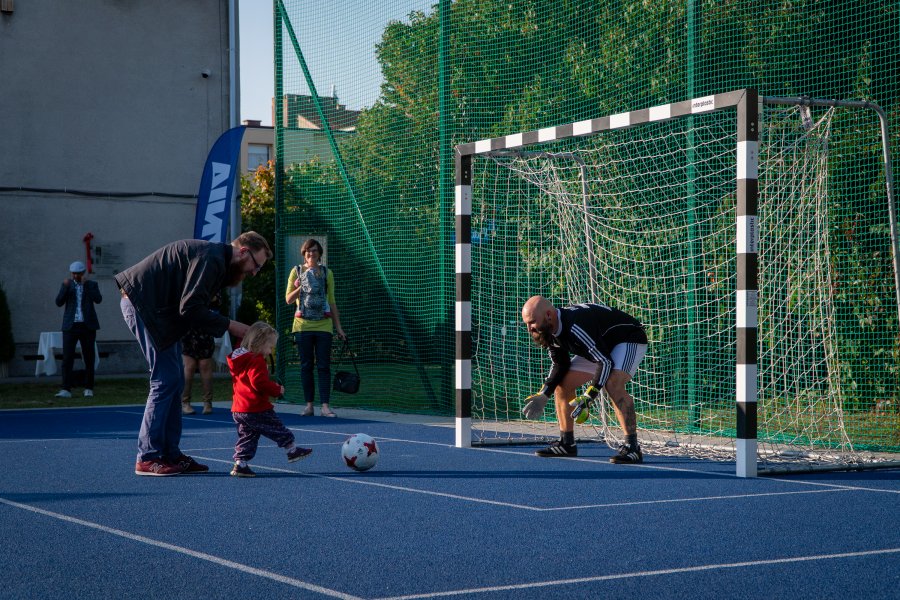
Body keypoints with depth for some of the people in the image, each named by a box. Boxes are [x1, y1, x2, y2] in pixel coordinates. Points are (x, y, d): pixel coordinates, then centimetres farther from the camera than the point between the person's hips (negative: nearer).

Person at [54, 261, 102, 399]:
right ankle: (66, 390, -12)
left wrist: (85, 284, -17)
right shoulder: (67, 285, 7)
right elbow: (59, 302, -5)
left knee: (89, 358, 3)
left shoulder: (92, 285, 5)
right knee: (67, 358, -9)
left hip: (87, 326, 0)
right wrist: (65, 287, -19)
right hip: (71, 326, 0)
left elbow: (98, 299, -13)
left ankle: (88, 389, 12)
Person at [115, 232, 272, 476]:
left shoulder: (217, 260, 16)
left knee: (174, 380, 10)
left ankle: (170, 453, 13)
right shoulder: (211, 259, -17)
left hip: (157, 308, 11)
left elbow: (194, 308, 13)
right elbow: (190, 308, -23)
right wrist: (229, 325, -15)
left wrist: (229, 328, 4)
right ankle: (148, 458, -6)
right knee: (166, 379, -10)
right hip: (142, 302, -11)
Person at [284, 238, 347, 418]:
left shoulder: (326, 273, 8)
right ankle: (309, 405, 7)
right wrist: (300, 288, -13)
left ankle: (325, 406, -6)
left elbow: (332, 302, 11)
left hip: (323, 326, 0)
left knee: (324, 366, -4)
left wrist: (339, 327, 7)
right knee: (306, 366, 2)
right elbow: (288, 300, 5)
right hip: (303, 325, 0)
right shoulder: (297, 271, 5)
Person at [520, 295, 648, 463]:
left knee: (613, 384, -34)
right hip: (602, 346, 10)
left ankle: (632, 449, -32)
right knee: (562, 384, 4)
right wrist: (543, 395, -8)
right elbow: (559, 365, 5)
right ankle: (566, 444, 14)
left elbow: (605, 362, -38)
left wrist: (588, 398, -43)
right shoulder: (551, 331, -9)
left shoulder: (575, 327, -37)